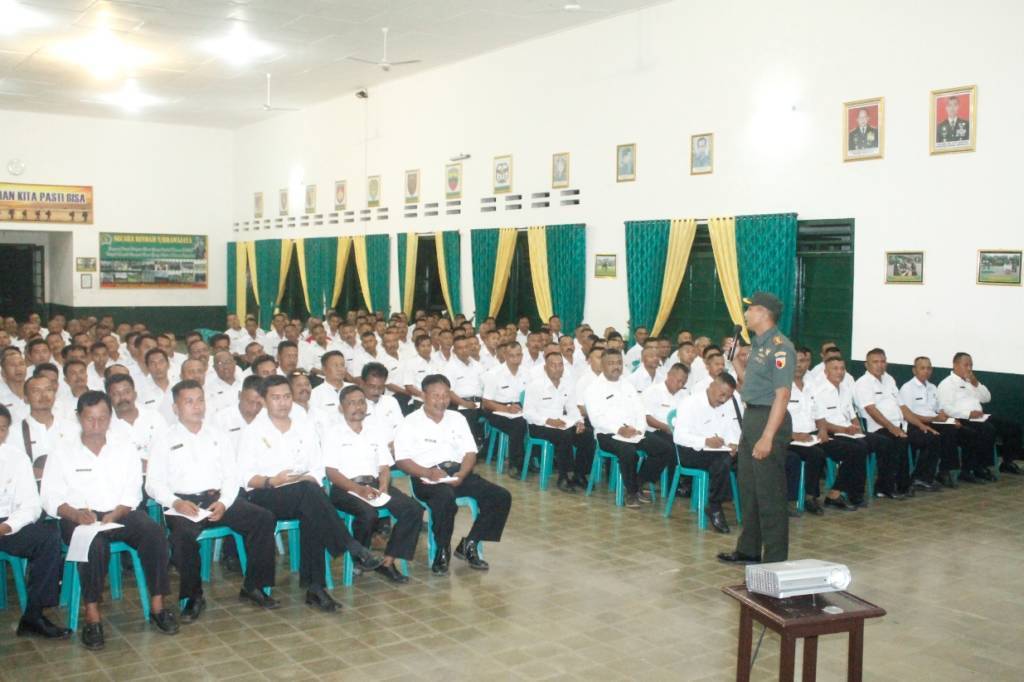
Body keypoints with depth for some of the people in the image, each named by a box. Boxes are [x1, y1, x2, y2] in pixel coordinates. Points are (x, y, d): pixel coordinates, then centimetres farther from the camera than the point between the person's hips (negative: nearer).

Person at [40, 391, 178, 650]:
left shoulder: (125, 449, 13)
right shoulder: (63, 454, 9)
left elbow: (132, 493, 5)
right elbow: (50, 497, 1)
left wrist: (115, 514, -15)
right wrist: (75, 513, -19)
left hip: (120, 514, 2)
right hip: (80, 518, -2)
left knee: (153, 531, -28)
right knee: (95, 541, -36)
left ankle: (157, 605, -22)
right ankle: (92, 615, -30)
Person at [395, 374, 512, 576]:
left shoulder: (457, 418, 17)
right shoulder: (410, 423, 3)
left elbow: (470, 452, 12)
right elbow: (402, 460, -6)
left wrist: (461, 475, -9)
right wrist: (428, 472, -23)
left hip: (458, 473, 5)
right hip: (428, 479, -5)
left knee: (501, 497, -12)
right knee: (447, 499, -39)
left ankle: (469, 544, -1)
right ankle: (442, 551, -15)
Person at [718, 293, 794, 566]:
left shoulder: (779, 347, -17)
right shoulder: (758, 344, 13)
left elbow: (782, 395, -22)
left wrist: (768, 436, -26)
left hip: (769, 419, -10)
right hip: (751, 416, 10)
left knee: (769, 494, -2)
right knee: (748, 489, 17)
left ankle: (775, 560, 9)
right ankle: (749, 550, 30)